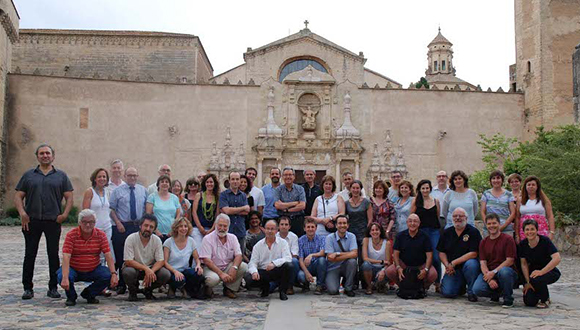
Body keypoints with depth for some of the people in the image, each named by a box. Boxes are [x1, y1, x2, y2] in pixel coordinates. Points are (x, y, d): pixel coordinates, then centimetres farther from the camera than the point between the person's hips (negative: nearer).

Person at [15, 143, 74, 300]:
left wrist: (64, 214, -8)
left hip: (53, 222, 0)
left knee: (53, 255, 3)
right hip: (32, 221, 0)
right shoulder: (28, 175, 11)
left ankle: (53, 287, 12)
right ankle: (27, 288, 12)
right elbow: (18, 196, 7)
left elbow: (69, 197, 6)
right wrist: (22, 213, -9)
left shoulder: (61, 176, 10)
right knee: (30, 255, 3)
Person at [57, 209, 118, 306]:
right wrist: (65, 278, -37)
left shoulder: (101, 235, -5)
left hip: (93, 270, 2)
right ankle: (71, 297, 3)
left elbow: (108, 255, -13)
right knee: (62, 276, -32)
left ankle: (89, 294, 6)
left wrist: (114, 273, -27)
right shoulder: (71, 235, -13)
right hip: (74, 269, -2)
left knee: (108, 276, -24)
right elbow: (66, 257, -23)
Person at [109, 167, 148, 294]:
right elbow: (111, 209, 2)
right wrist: (118, 223, -9)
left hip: (139, 226, 2)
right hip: (122, 227, -2)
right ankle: (121, 285, 6)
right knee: (121, 257, -2)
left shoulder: (143, 190, 11)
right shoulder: (117, 191, 5)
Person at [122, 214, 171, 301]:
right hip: (134, 268, -2)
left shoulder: (157, 240, -9)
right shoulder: (131, 239, -17)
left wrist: (151, 271, -29)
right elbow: (128, 261, -21)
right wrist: (146, 269, -33)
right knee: (128, 272, -37)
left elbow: (161, 261, -9)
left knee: (166, 274, -24)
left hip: (151, 269, 3)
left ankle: (148, 290, 5)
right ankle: (133, 291, -2)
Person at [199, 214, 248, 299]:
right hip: (211, 268, -4)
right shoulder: (207, 239, -10)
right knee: (213, 279, -37)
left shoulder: (232, 238, 4)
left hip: (227, 267, 5)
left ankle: (229, 289, -2)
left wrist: (234, 268, -26)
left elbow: (238, 255, -4)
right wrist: (221, 274, -26)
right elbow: (206, 261, -17)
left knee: (244, 266, -20)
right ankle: (207, 288, 1)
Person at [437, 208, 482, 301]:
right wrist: (447, 265, -8)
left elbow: (473, 254, -14)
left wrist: (453, 263, -16)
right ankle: (461, 286, 20)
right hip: (452, 269, 3)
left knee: (471, 264, -38)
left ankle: (471, 292, -13)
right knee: (447, 292, -17)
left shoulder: (473, 232, -5)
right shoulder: (447, 232, 10)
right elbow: (441, 252, 11)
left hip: (467, 264, -3)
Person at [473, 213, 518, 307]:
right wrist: (489, 279, -15)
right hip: (488, 273, 3)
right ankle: (495, 294, 10)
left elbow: (510, 261, -8)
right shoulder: (483, 242, 12)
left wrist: (494, 272, -18)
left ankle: (508, 299, -13)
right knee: (477, 289, -26)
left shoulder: (508, 239, -1)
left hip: (506, 270, -3)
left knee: (504, 271, -41)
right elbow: (483, 263, 3)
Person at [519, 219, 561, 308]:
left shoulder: (545, 241, -19)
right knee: (529, 302, -13)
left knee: (536, 280, -37)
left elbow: (557, 259, -30)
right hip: (533, 272, 4)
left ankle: (545, 299, -6)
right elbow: (524, 264, 0)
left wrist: (541, 271, -35)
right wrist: (528, 282, -9)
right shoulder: (523, 244, -6)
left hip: (550, 271, -4)